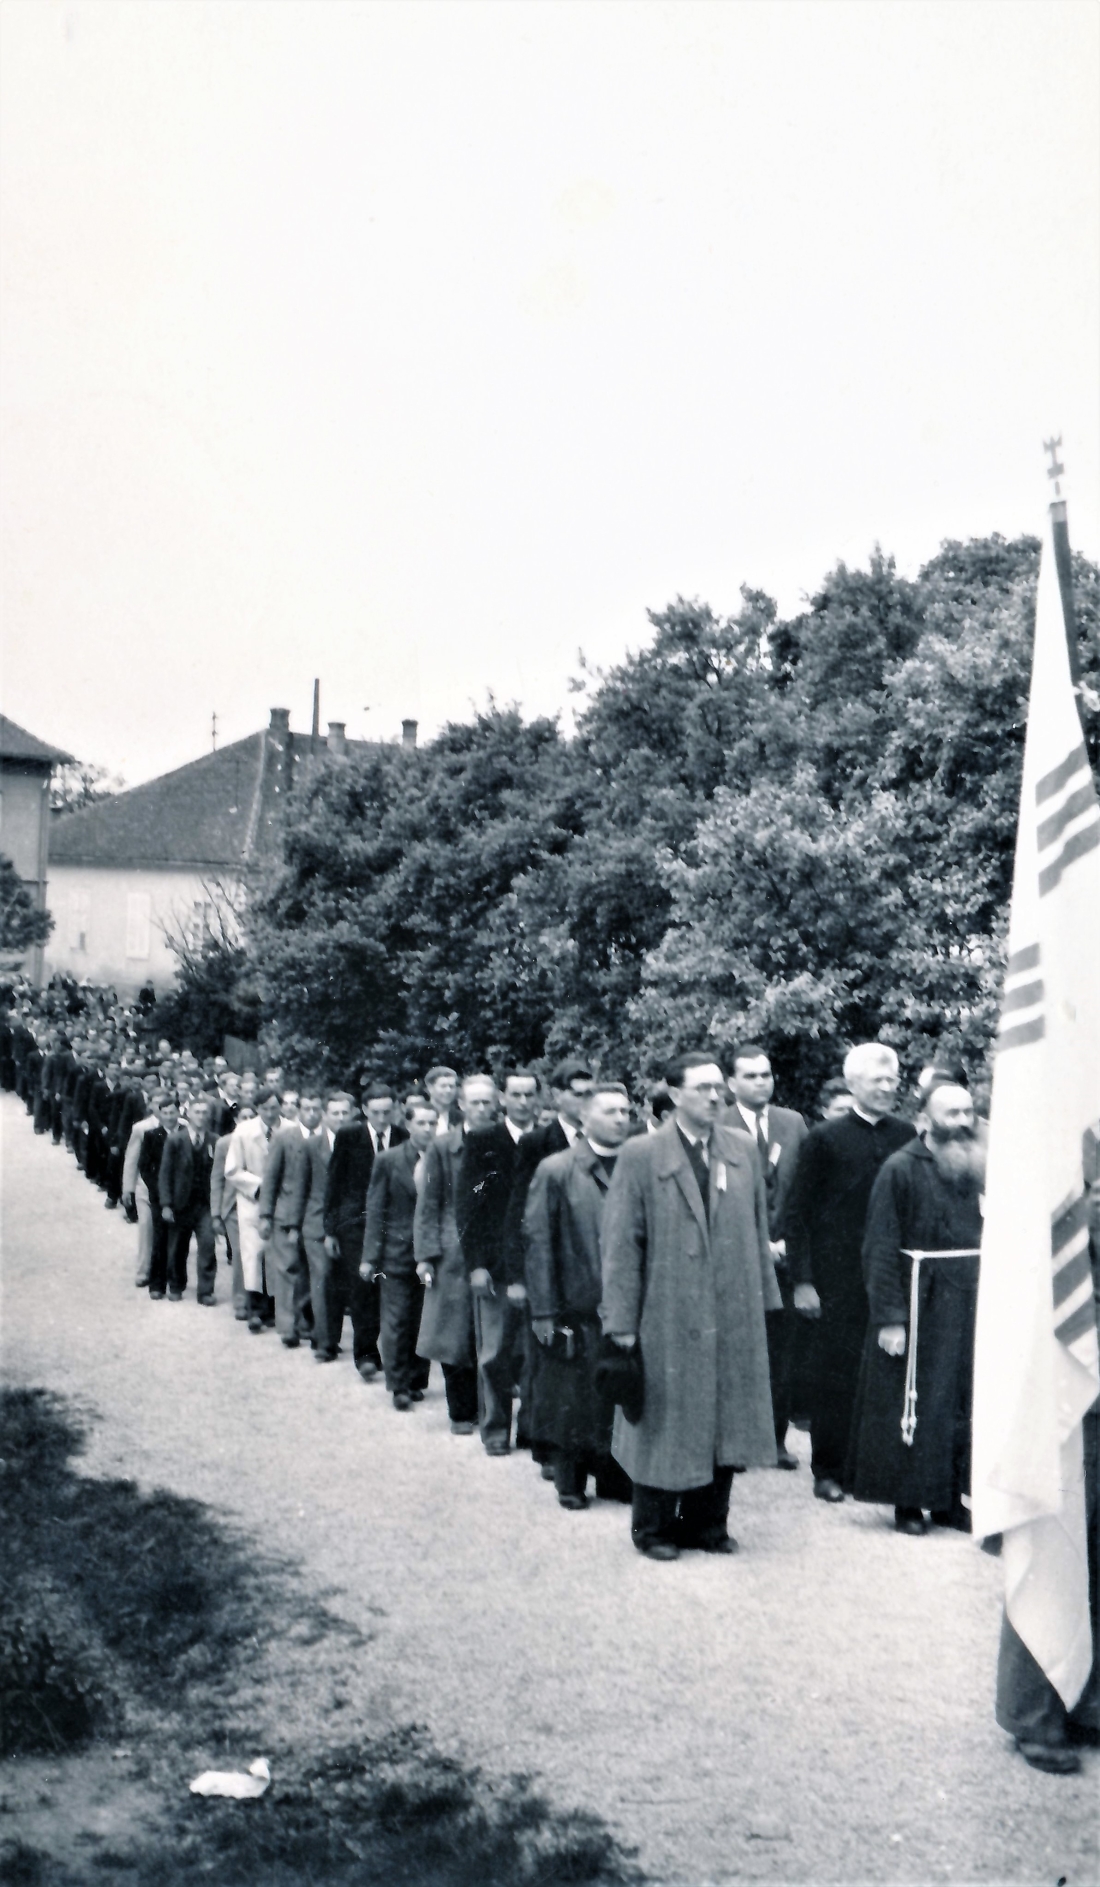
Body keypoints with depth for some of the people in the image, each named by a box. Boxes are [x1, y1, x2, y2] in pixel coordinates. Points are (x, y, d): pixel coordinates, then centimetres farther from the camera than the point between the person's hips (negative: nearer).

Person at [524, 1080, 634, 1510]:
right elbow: (538, 1242, -4)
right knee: (573, 1400, 6)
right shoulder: (555, 1170, -3)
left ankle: (615, 1477, 22)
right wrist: (543, 1310, -8)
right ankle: (571, 1482, 22)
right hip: (576, 1309, -2)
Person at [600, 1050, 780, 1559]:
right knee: (666, 1422, 6)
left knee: (725, 1422, 10)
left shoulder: (742, 1152, 7)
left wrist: (764, 1298, 8)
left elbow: (758, 1232, 12)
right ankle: (653, 1527, 22)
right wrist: (622, 1322, -9)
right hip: (668, 1319, -4)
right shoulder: (641, 1155, -6)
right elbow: (620, 1244, -7)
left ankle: (707, 1522, 26)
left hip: (734, 1317, 4)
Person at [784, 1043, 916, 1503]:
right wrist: (802, 1280, -6)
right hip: (840, 1280, -2)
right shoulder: (825, 1138, -1)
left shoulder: (907, 1136, 7)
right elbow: (796, 1212, -1)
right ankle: (828, 1470, 15)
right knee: (836, 1375, 3)